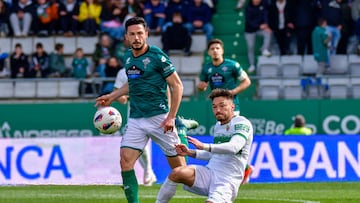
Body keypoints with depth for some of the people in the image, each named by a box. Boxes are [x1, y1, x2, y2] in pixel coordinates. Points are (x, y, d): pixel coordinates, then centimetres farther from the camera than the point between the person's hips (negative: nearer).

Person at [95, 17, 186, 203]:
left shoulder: (157, 56, -9)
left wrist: (171, 117, -13)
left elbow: (177, 86, -8)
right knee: (125, 161, -9)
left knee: (178, 166, -2)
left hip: (159, 117, -5)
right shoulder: (128, 57, 9)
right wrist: (112, 96, 23)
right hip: (136, 119, 6)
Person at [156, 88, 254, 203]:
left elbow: (234, 147, -28)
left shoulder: (242, 123, -9)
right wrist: (190, 153, 14)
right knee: (177, 173, -18)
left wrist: (204, 146, -39)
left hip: (227, 181, -7)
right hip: (210, 171, 7)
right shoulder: (218, 126, 17)